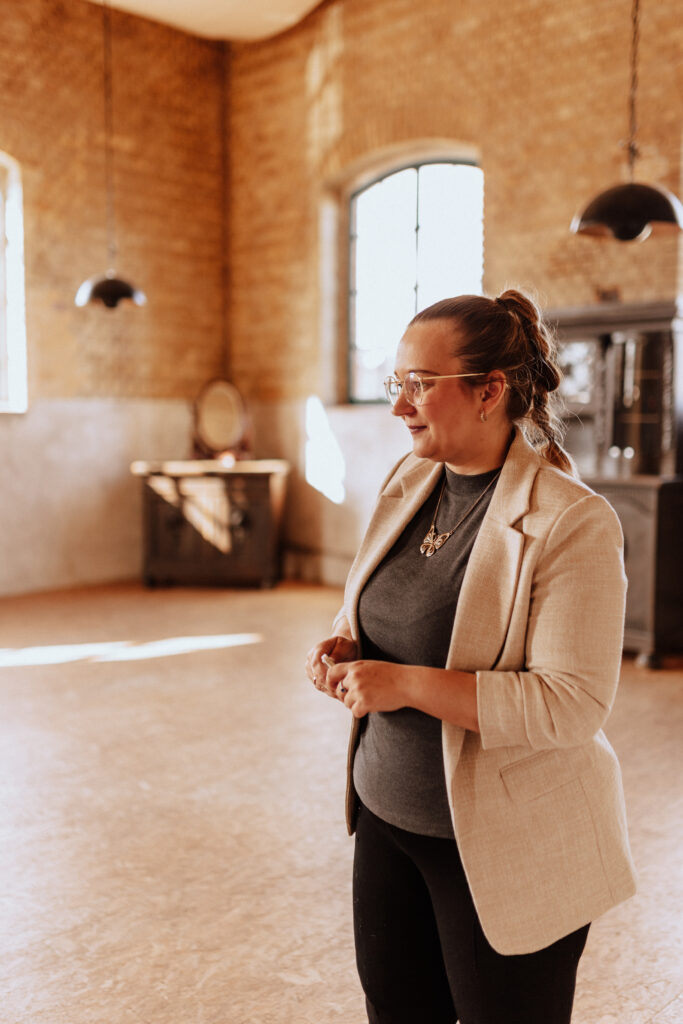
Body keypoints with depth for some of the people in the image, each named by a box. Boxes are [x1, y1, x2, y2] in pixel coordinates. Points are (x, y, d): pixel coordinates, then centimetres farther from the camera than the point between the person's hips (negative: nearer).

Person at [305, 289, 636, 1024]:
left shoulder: (572, 522, -20)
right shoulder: (409, 481, 2)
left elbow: (574, 704, -24)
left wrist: (409, 684, -28)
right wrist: (343, 646, -7)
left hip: (503, 844, -6)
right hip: (388, 813, 7)